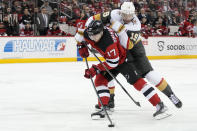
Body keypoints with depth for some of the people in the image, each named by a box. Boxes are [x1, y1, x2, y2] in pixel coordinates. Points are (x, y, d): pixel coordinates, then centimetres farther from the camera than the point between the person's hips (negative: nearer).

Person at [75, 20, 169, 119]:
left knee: (135, 80, -20)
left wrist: (96, 69, -29)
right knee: (100, 80, -2)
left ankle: (159, 105, -23)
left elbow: (113, 62, -32)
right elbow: (78, 35, 9)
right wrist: (81, 47, -5)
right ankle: (104, 107, 0)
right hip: (110, 59, 9)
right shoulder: (88, 34, -15)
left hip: (123, 59, -9)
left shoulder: (108, 42, -38)